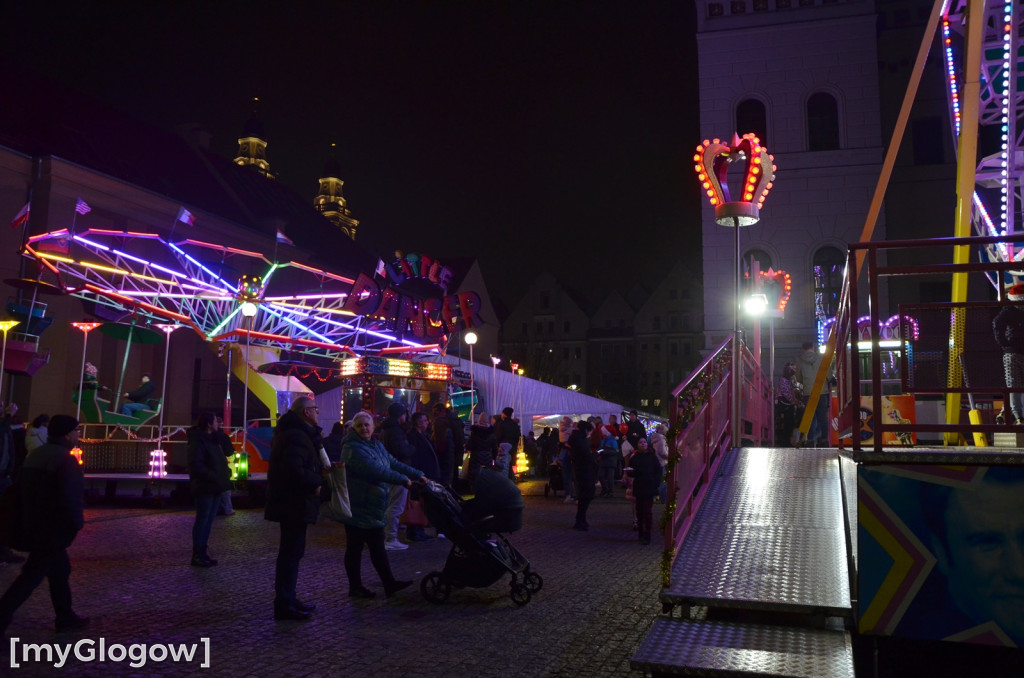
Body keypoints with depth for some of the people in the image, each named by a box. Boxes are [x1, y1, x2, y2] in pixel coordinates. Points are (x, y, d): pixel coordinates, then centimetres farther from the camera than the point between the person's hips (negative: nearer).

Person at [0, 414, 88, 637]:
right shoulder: (65, 459, -18)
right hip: (53, 530, -10)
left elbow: (25, 489, 17)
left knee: (60, 570, 18)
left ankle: (66, 617, 26)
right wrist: (76, 523, -7)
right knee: (31, 576, -3)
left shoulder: (35, 454, 12)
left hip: (35, 526, 10)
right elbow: (70, 497, -22)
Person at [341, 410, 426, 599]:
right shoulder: (353, 449, -18)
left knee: (378, 547, 12)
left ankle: (389, 583, 15)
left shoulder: (376, 445, 11)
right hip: (357, 509, -8)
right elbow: (376, 470, -27)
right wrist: (404, 480, -23)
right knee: (355, 548, 5)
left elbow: (394, 463, 11)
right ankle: (355, 587, 16)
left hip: (373, 508, 8)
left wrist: (418, 475, 3)